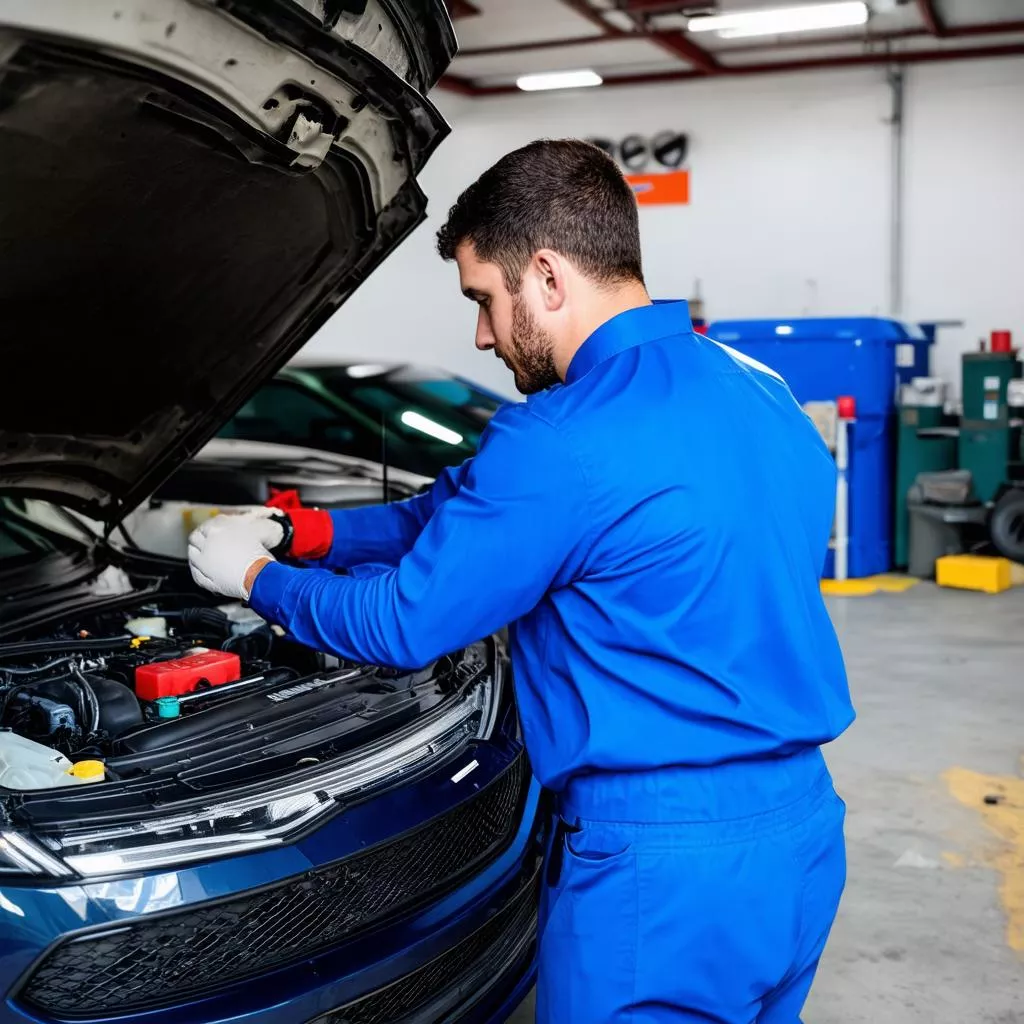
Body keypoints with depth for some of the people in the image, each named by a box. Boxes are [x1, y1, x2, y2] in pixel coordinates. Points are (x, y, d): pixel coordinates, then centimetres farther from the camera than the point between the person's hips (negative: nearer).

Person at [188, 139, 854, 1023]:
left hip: (663, 863, -8)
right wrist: (312, 534, 16)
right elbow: (479, 508, 13)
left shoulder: (565, 442, -22)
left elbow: (402, 625, -9)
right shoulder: (763, 396, 6)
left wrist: (257, 577, 9)